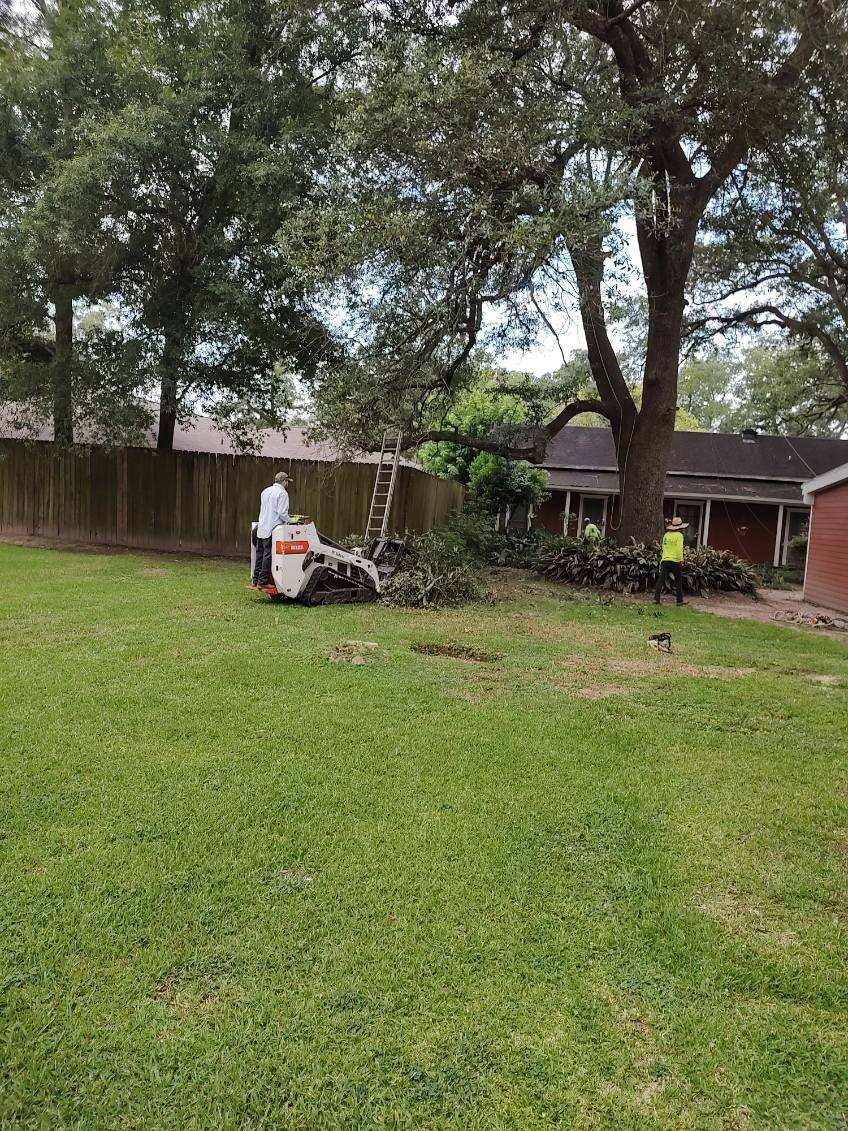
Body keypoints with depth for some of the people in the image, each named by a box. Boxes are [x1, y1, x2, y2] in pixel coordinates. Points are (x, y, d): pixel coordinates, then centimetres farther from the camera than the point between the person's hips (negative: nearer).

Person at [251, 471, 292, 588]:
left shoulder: (265, 491, 17)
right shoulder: (282, 493, -9)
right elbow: (282, 513, -16)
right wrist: (290, 522, 0)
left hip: (261, 528, 8)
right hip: (272, 529, -8)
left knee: (259, 555, 12)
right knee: (268, 556, -4)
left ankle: (255, 581, 17)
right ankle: (263, 582, -2)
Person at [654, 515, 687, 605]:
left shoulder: (666, 534, 12)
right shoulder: (679, 535, -6)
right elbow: (679, 549, -15)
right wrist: (681, 560, -14)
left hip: (665, 560, 5)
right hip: (675, 561, -5)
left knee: (661, 580, 1)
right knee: (678, 581, 8)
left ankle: (656, 599, -6)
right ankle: (680, 600, 13)